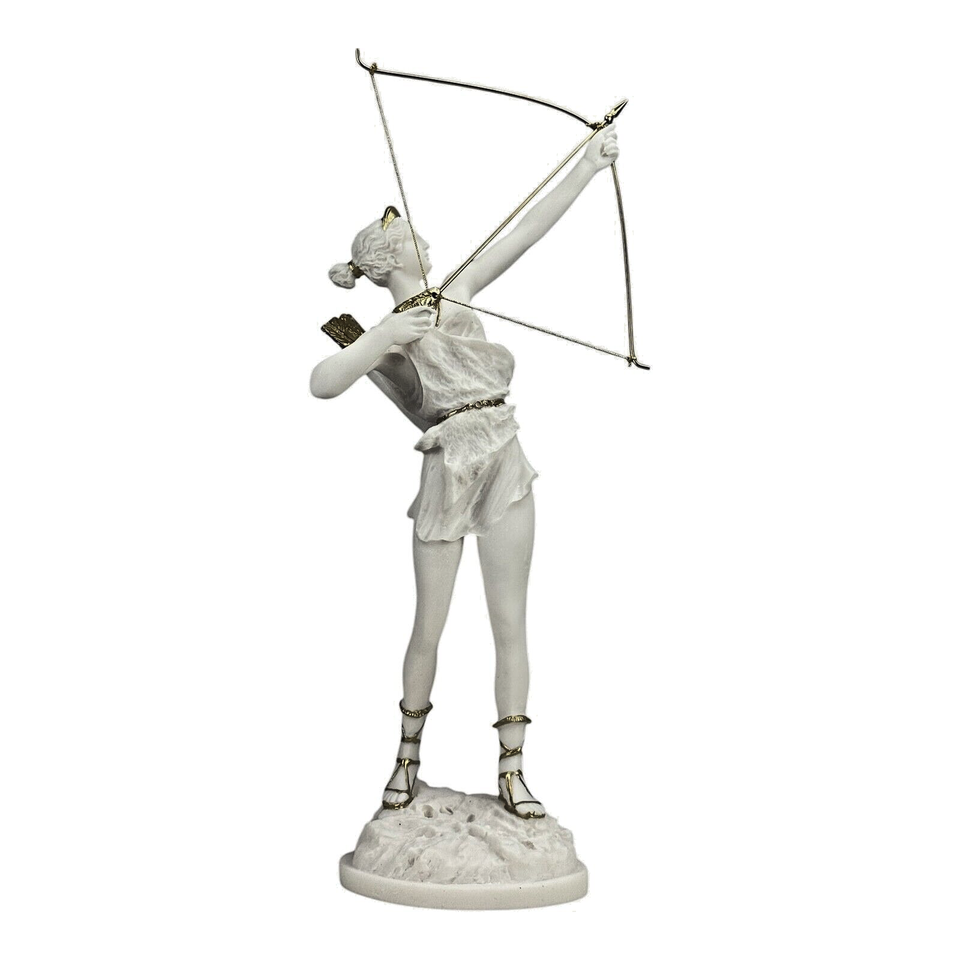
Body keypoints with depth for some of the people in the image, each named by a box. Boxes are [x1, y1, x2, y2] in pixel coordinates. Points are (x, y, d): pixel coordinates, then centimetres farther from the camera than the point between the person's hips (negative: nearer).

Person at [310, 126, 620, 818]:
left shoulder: (457, 294, 15)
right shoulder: (381, 332, 3)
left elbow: (528, 231, 12)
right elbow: (322, 384, -16)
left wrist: (588, 168, 9)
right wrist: (382, 338, -23)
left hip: (504, 463, 4)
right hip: (447, 473, -3)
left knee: (510, 622, 2)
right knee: (429, 628, 4)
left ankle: (512, 770, 9)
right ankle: (409, 759, 24)